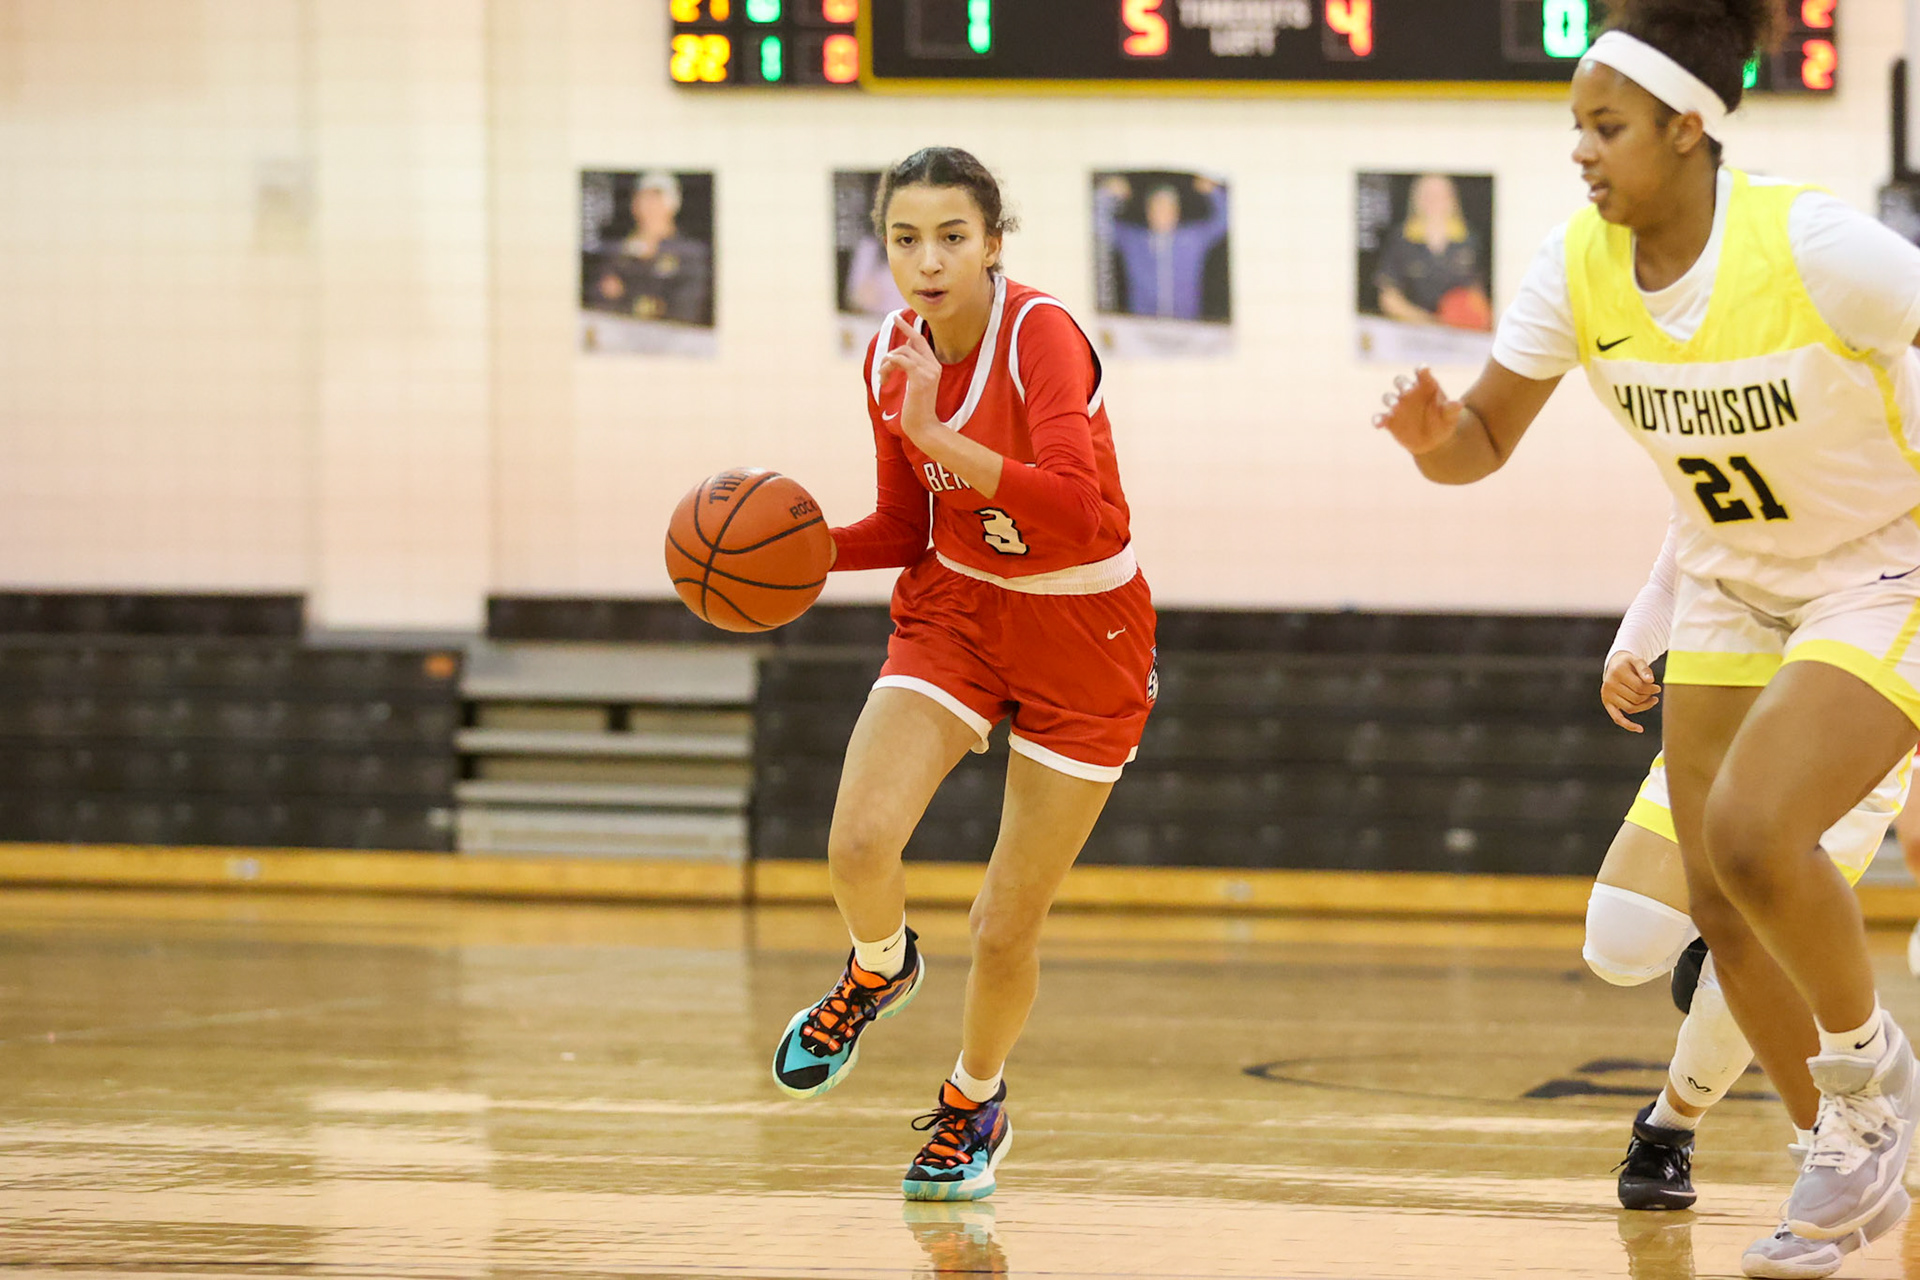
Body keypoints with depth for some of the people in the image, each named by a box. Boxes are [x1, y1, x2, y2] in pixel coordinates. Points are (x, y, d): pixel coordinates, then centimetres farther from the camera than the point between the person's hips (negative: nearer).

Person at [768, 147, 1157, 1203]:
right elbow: (908, 527, 9)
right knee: (858, 843, -21)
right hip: (955, 608, 4)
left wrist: (941, 437, -45)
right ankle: (879, 969, 16)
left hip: (1080, 638, -4)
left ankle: (974, 1101, 32)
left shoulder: (1041, 336, -24)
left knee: (1006, 927, 1)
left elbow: (1076, 509, -38)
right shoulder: (891, 359, -5)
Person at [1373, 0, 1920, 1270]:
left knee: (1751, 833, -27)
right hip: (1734, 594, 6)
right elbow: (1484, 439, -2)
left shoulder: (1815, 247, -28)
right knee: (1724, 909, 3)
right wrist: (1433, 434, -27)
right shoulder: (1578, 270, -11)